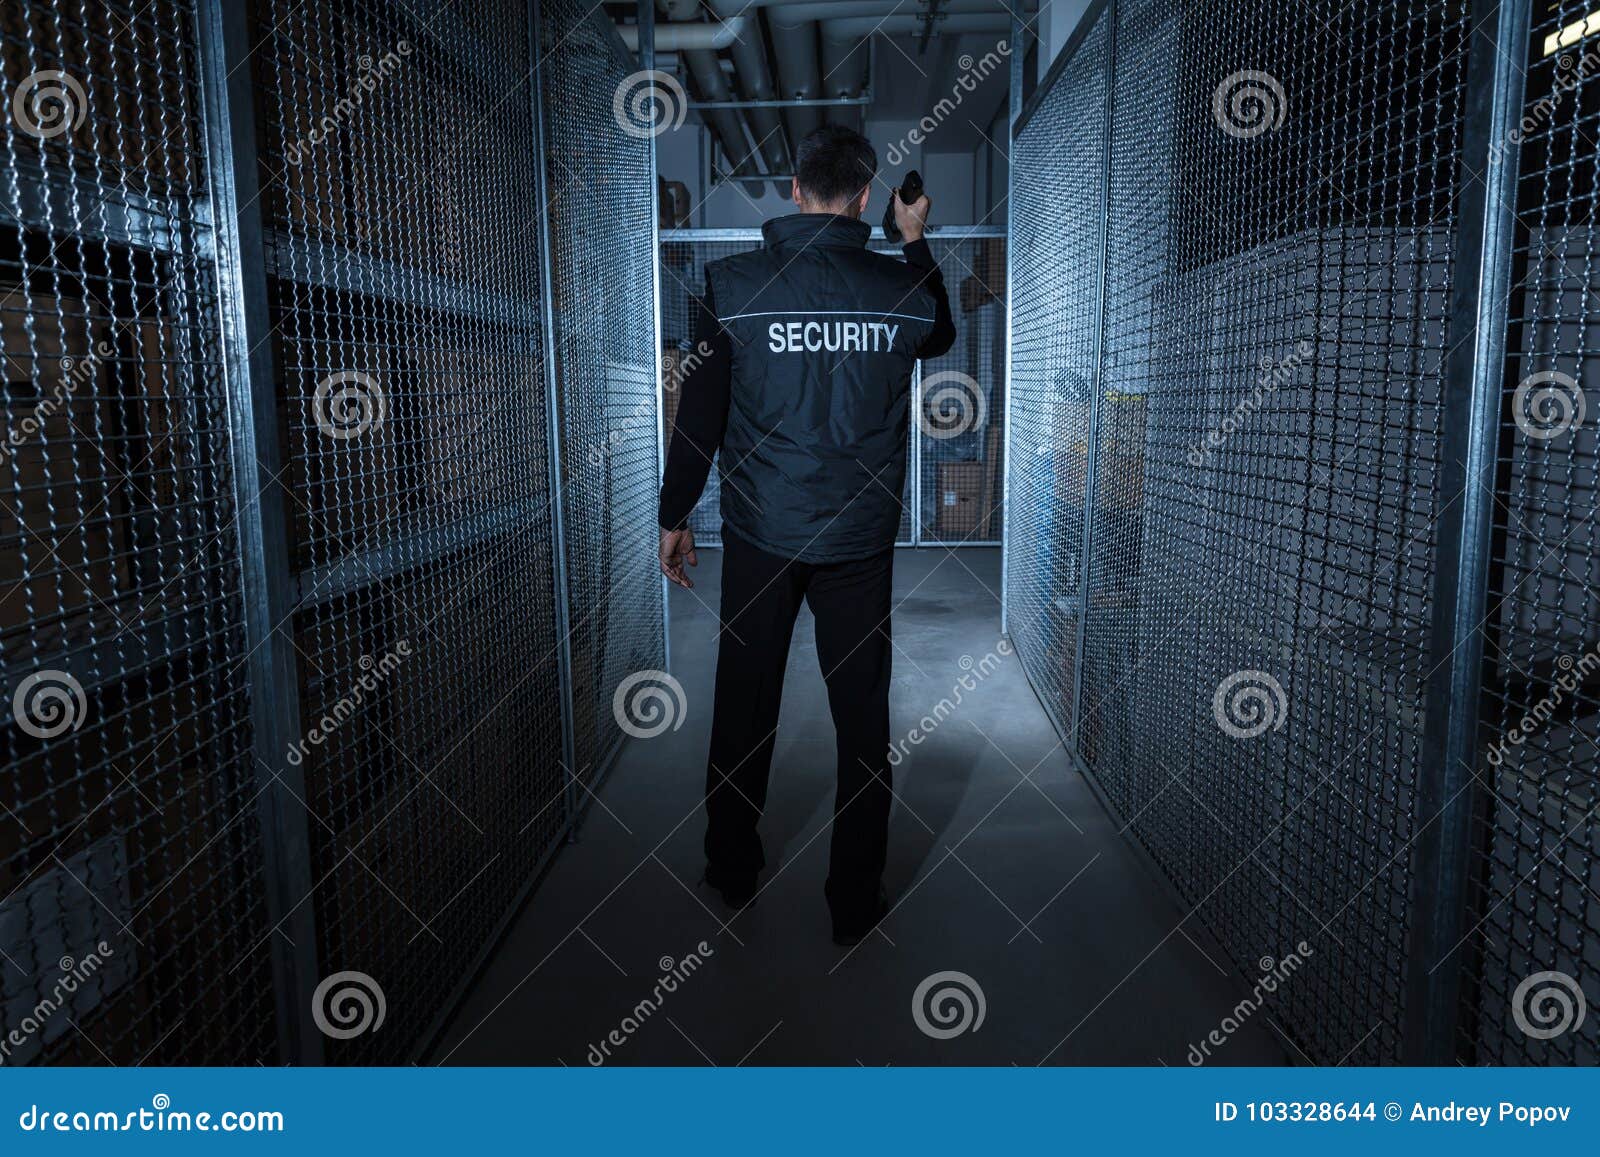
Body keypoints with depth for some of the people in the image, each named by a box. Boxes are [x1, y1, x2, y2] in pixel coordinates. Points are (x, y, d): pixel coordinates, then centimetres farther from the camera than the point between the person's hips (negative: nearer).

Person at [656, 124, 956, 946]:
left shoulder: (731, 283, -7)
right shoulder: (901, 287, -4)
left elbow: (699, 413, -4)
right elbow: (942, 336, 20)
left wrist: (674, 517, 6)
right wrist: (917, 241, 26)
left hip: (759, 533, 0)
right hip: (861, 539, 0)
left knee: (744, 703, 16)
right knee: (863, 717, 10)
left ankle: (733, 872, 32)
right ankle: (856, 903, 20)